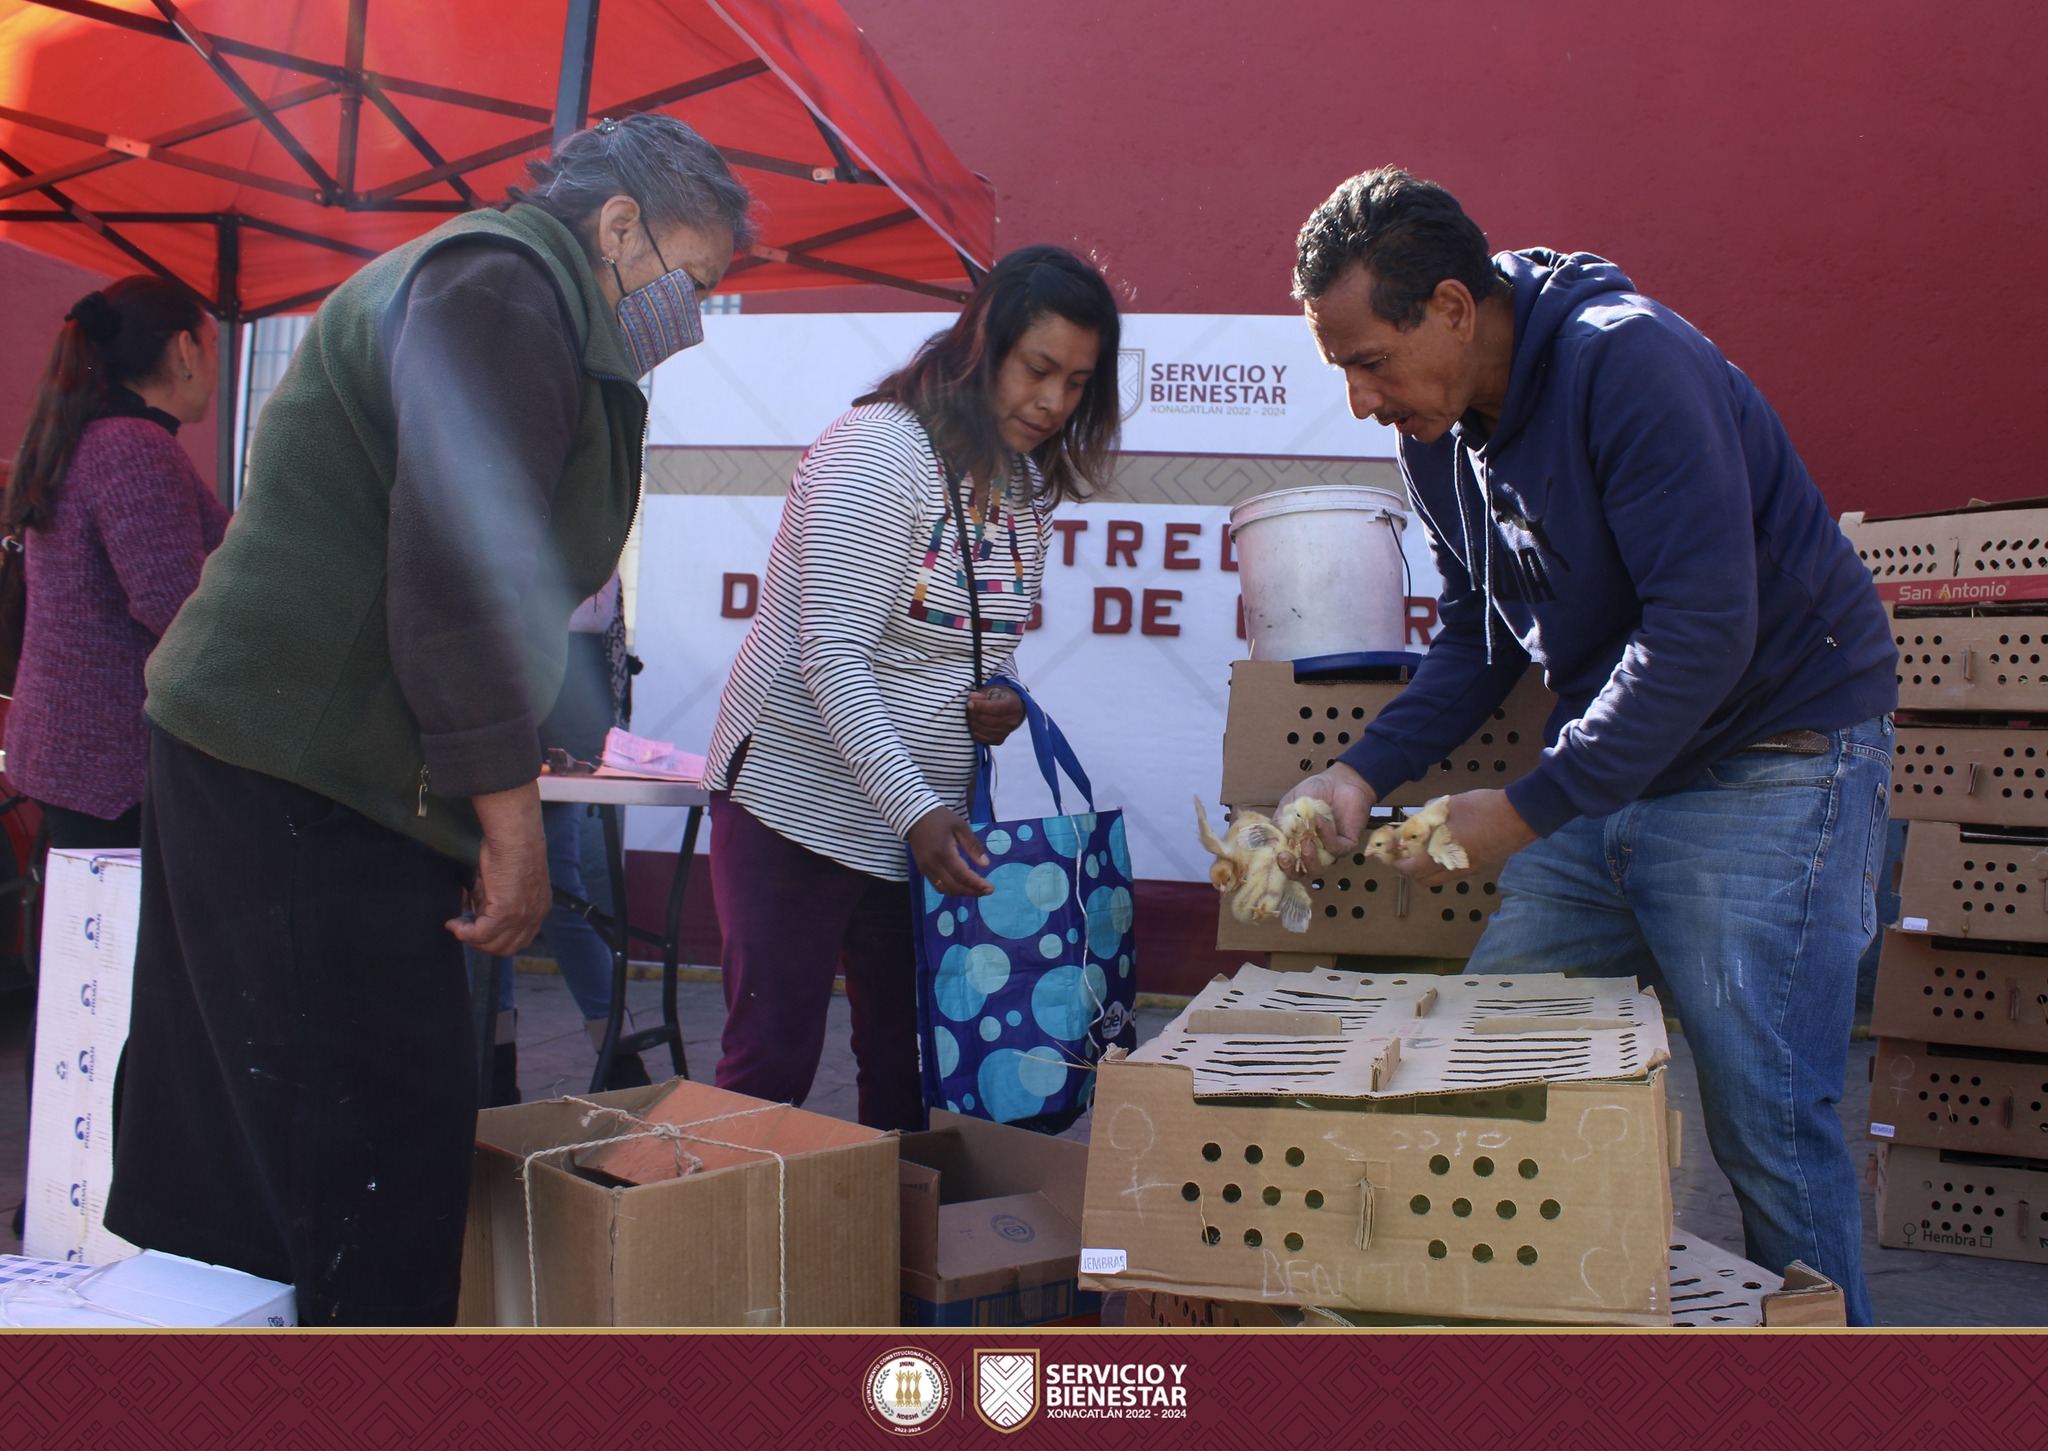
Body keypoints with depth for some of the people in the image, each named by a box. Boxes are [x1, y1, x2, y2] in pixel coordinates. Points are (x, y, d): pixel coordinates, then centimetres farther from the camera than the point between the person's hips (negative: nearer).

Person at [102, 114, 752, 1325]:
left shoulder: (491, 292, 23)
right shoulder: (503, 288, -12)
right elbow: (462, 556, -23)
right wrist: (509, 809, -20)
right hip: (305, 774, -11)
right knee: (384, 1133, -8)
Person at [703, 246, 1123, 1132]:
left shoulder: (1026, 482, 8)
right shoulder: (876, 451, -16)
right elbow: (833, 659, -22)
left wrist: (996, 699, -4)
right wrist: (915, 810, -27)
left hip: (922, 820, 7)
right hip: (800, 802, -7)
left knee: (910, 1060, 10)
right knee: (772, 1058, -2)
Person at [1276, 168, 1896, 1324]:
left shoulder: (1629, 362, -22)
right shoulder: (1440, 427, 4)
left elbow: (1702, 630, -26)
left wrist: (1527, 812, -23)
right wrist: (1365, 775, 1)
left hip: (1777, 761, -8)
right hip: (1613, 773, 8)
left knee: (1767, 1126, -7)